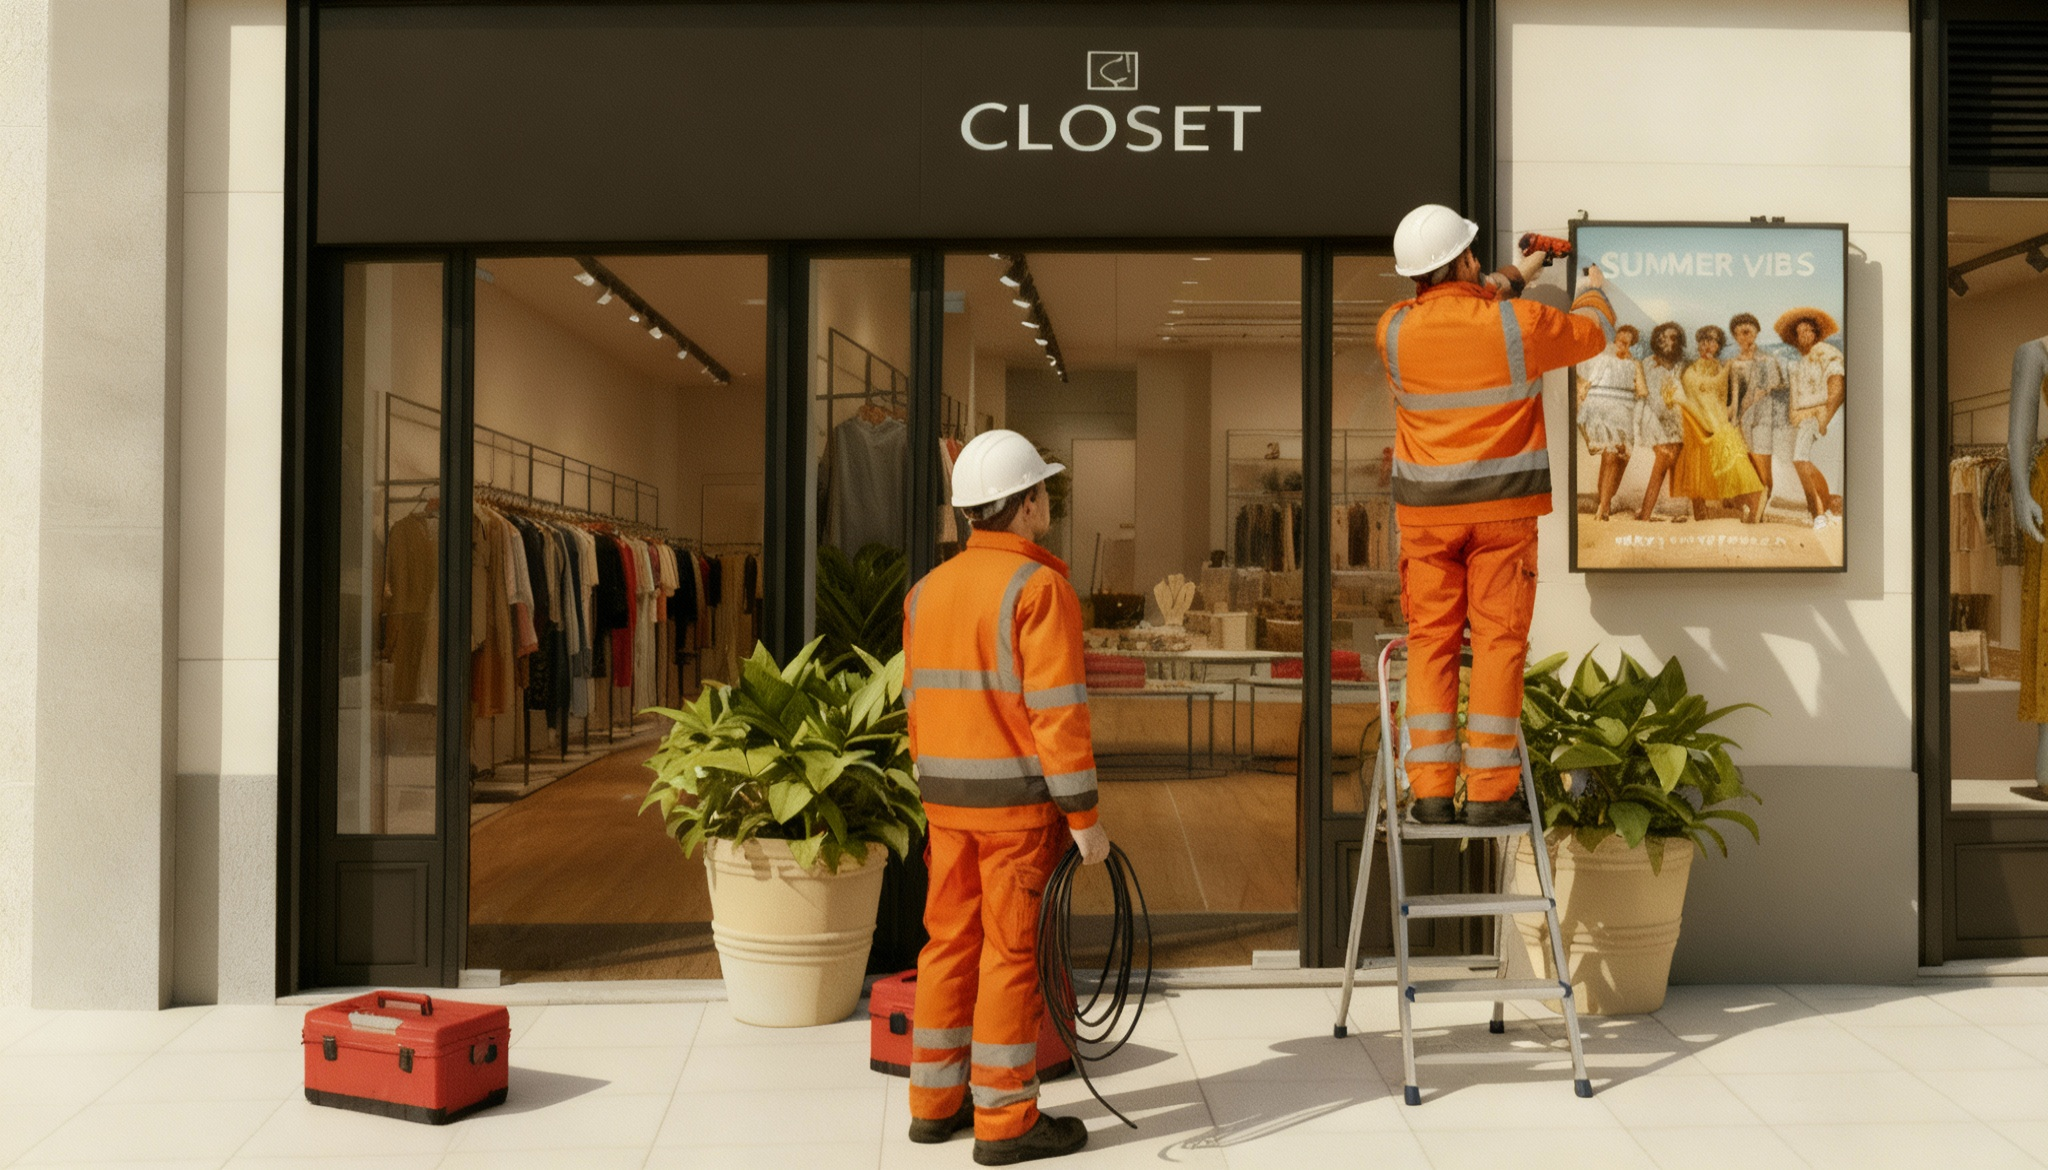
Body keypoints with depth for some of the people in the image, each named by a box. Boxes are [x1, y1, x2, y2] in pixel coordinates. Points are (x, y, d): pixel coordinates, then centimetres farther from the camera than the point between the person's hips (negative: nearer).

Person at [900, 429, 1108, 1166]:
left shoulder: (930, 589, 8)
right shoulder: (1039, 588, -14)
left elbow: (918, 704, 11)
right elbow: (1057, 713, -18)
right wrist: (1084, 817, -14)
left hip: (948, 799, 7)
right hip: (1020, 799, -7)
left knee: (950, 944, 13)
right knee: (1013, 953, 0)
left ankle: (936, 1103, 22)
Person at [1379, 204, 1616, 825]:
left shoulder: (1394, 330, -3)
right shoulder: (1518, 323, -8)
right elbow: (1593, 332, 12)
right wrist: (1594, 293, 35)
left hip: (1427, 512, 2)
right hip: (1503, 509, -2)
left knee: (1431, 643, 5)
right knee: (1498, 642, 2)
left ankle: (1432, 789, 3)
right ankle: (1490, 791, 1)